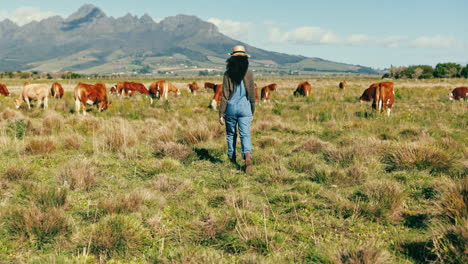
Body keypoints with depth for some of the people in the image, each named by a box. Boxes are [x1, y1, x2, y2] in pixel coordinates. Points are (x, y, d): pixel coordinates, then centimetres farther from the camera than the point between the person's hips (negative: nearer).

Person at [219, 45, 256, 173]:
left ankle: (232, 159, 26)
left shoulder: (228, 74, -6)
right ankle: (247, 156, -25)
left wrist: (221, 114, -2)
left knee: (231, 134, 16)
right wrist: (252, 112, 13)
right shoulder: (249, 74, -2)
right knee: (245, 134, -1)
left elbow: (224, 96, -7)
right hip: (245, 107, 0)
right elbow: (252, 95, 2)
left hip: (231, 107, 0)